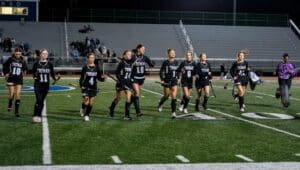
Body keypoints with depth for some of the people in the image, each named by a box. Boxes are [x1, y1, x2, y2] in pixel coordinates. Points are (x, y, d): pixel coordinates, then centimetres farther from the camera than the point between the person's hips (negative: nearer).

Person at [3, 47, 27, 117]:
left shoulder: (22, 61, -2)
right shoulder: (10, 59, -6)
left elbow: (25, 68, 15)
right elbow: (5, 66, 10)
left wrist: (24, 72, -2)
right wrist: (6, 73, 3)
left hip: (19, 80, 1)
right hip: (11, 79, -1)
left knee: (18, 94, -5)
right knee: (11, 94, -3)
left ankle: (16, 111, 2)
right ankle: (10, 104, 29)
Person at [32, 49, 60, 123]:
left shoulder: (49, 64, 2)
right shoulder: (36, 64, -2)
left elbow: (52, 74, 7)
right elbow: (33, 72, 11)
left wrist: (55, 78, -12)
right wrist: (34, 77, -8)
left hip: (46, 85, 2)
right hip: (38, 85, -2)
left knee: (42, 101, 9)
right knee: (38, 100, -15)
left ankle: (39, 116, 21)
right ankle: (35, 116, -12)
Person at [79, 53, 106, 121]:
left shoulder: (96, 68, 1)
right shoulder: (85, 67, -5)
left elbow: (99, 77, 6)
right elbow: (82, 77, -1)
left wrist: (103, 77, -14)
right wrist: (81, 85, -11)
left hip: (93, 88, 3)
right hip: (86, 87, -3)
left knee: (91, 103, 3)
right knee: (86, 102, -8)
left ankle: (87, 115, 19)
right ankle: (85, 115, 16)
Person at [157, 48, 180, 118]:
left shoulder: (176, 62, 3)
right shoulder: (165, 62, -9)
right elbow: (161, 71, -4)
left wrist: (178, 78, 13)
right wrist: (162, 79, -10)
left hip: (174, 81, 3)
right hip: (167, 81, -3)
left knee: (174, 97, -7)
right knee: (166, 96, 12)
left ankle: (173, 112, -5)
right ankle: (160, 105, 44)